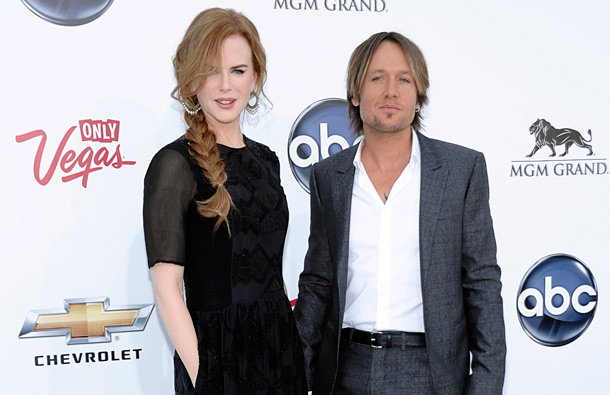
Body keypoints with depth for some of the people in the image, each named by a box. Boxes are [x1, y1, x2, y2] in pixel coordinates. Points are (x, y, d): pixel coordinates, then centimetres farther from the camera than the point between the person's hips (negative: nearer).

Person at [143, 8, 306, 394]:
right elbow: (167, 284, -15)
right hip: (220, 350, -6)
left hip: (281, 346, 6)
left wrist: (293, 337, 10)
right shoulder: (176, 164, -11)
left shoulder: (266, 159, 8)